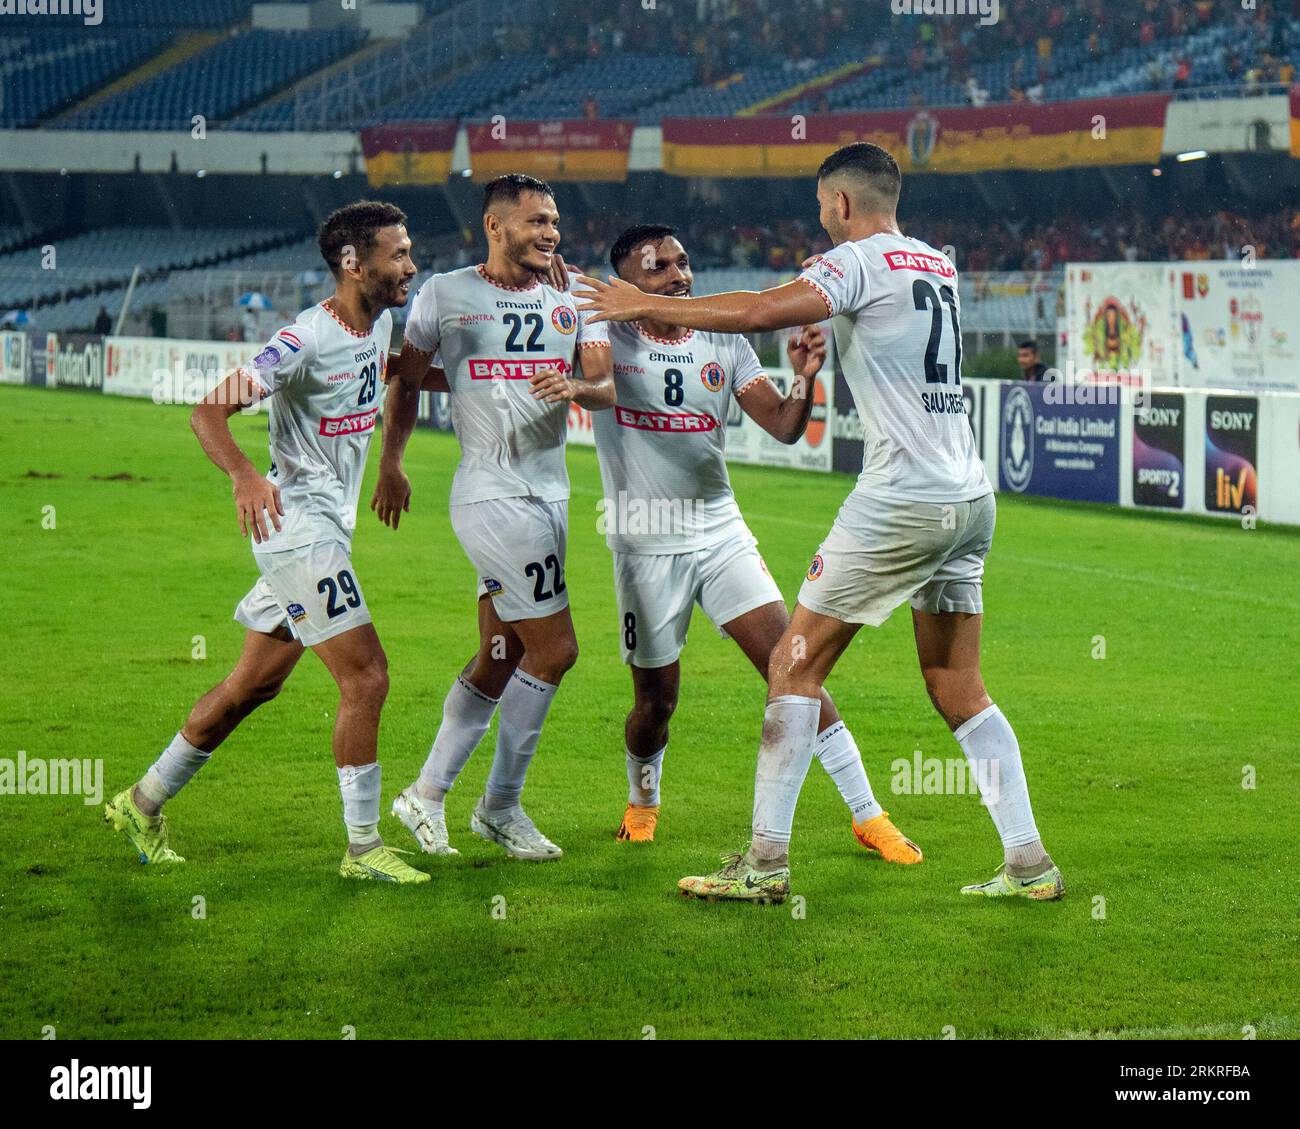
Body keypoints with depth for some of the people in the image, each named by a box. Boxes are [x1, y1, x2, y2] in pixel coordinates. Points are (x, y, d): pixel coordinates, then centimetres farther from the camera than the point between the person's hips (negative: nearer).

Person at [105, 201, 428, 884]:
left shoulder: (378, 323, 7)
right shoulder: (305, 340, -19)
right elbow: (209, 410, -23)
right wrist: (244, 477, -39)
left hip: (326, 530, 9)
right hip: (297, 525, -9)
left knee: (255, 684, 16)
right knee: (366, 678, -12)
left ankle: (143, 804, 29)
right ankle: (363, 848, -3)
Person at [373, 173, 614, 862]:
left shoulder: (574, 299, 11)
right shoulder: (445, 295, -2)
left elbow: (608, 386, 2)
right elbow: (408, 378, 11)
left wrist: (577, 387, -20)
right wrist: (390, 464, 15)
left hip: (548, 493, 7)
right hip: (491, 493, -7)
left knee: (499, 660, 11)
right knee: (553, 649, -9)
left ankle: (427, 796, 22)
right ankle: (501, 807, 5)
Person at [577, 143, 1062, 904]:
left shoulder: (860, 262, -7)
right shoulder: (938, 265, 16)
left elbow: (760, 313, -21)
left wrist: (645, 306, -14)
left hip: (902, 497, -8)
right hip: (971, 499, 8)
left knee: (794, 666, 0)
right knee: (960, 692, 13)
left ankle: (766, 862, -2)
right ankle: (1029, 864, 7)